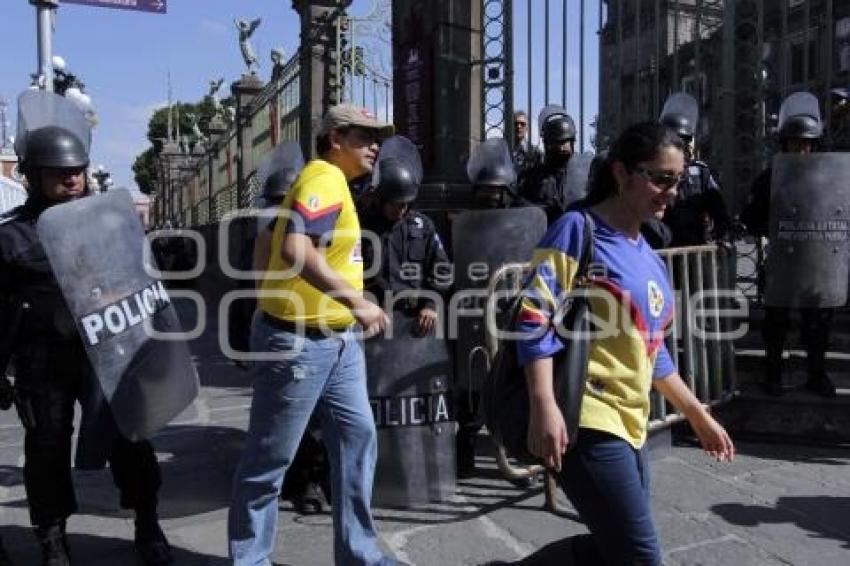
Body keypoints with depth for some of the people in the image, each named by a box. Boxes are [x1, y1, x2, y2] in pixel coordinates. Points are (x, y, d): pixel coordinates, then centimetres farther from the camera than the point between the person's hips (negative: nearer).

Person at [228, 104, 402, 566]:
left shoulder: (335, 183, 15)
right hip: (297, 341, -10)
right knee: (270, 458, 5)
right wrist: (355, 300, -37)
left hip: (338, 341, 10)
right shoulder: (324, 178, -17)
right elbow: (293, 250, -33)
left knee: (358, 437, 11)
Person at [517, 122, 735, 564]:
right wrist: (544, 407, -26)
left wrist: (698, 416, 24)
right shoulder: (578, 229, -8)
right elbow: (535, 318, -17)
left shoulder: (649, 257, 16)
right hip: (585, 423, -9)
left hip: (628, 427, 9)